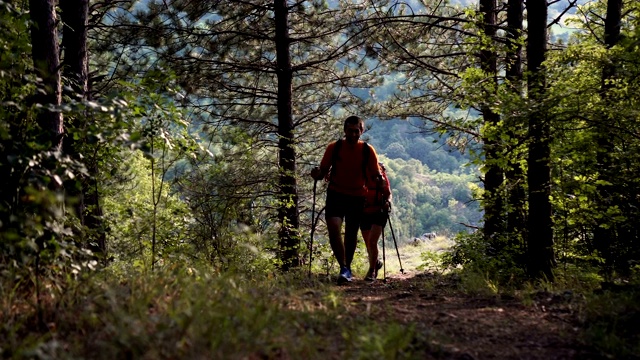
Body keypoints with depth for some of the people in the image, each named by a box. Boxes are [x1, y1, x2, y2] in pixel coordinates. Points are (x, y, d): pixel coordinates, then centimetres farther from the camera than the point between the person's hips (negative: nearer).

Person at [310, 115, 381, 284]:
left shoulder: (368, 151, -4)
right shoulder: (334, 148, -4)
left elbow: (375, 175, -2)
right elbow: (324, 170, 3)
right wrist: (318, 175, -20)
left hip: (357, 196, 1)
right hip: (335, 194, 0)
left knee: (351, 234, 9)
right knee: (333, 230, -19)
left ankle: (347, 268, 28)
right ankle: (344, 269, -13)